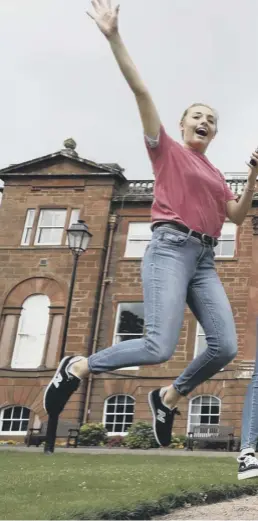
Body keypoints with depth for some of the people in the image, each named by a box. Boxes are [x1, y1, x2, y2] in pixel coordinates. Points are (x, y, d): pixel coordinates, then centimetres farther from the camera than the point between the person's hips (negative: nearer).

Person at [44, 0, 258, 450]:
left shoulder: (215, 174, 26)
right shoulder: (167, 150, 9)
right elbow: (140, 90, 0)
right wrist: (114, 37, -7)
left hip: (204, 260, 6)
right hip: (170, 249, -6)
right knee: (159, 349, -21)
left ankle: (167, 398, 12)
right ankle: (75, 368, 1)